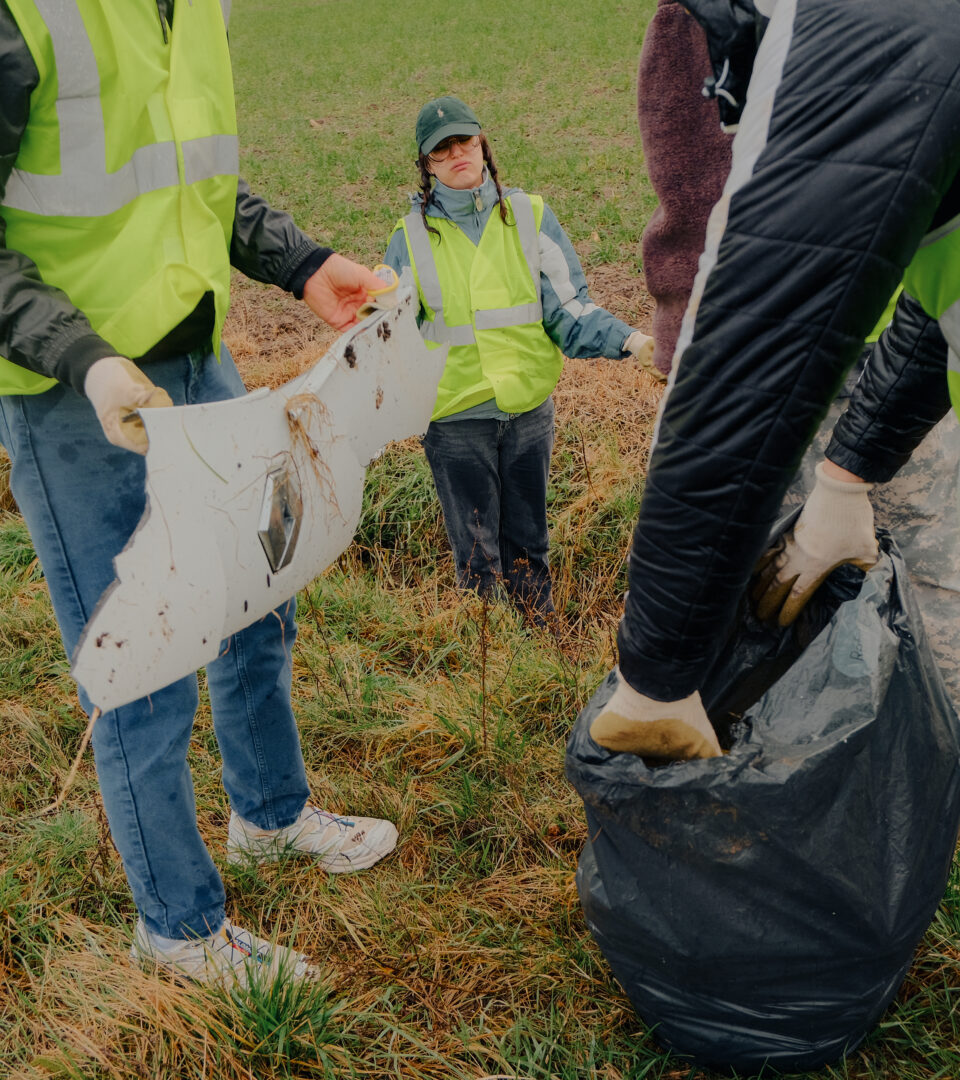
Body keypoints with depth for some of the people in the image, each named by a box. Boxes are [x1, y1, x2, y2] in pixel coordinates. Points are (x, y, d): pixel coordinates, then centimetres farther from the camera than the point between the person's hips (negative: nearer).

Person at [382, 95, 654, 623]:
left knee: (528, 546, 15)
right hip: (455, 418, -1)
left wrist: (627, 339, -18)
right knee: (476, 557, 7)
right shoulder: (411, 237, 2)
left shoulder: (530, 216, 2)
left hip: (529, 408, 1)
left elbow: (567, 308, -3)